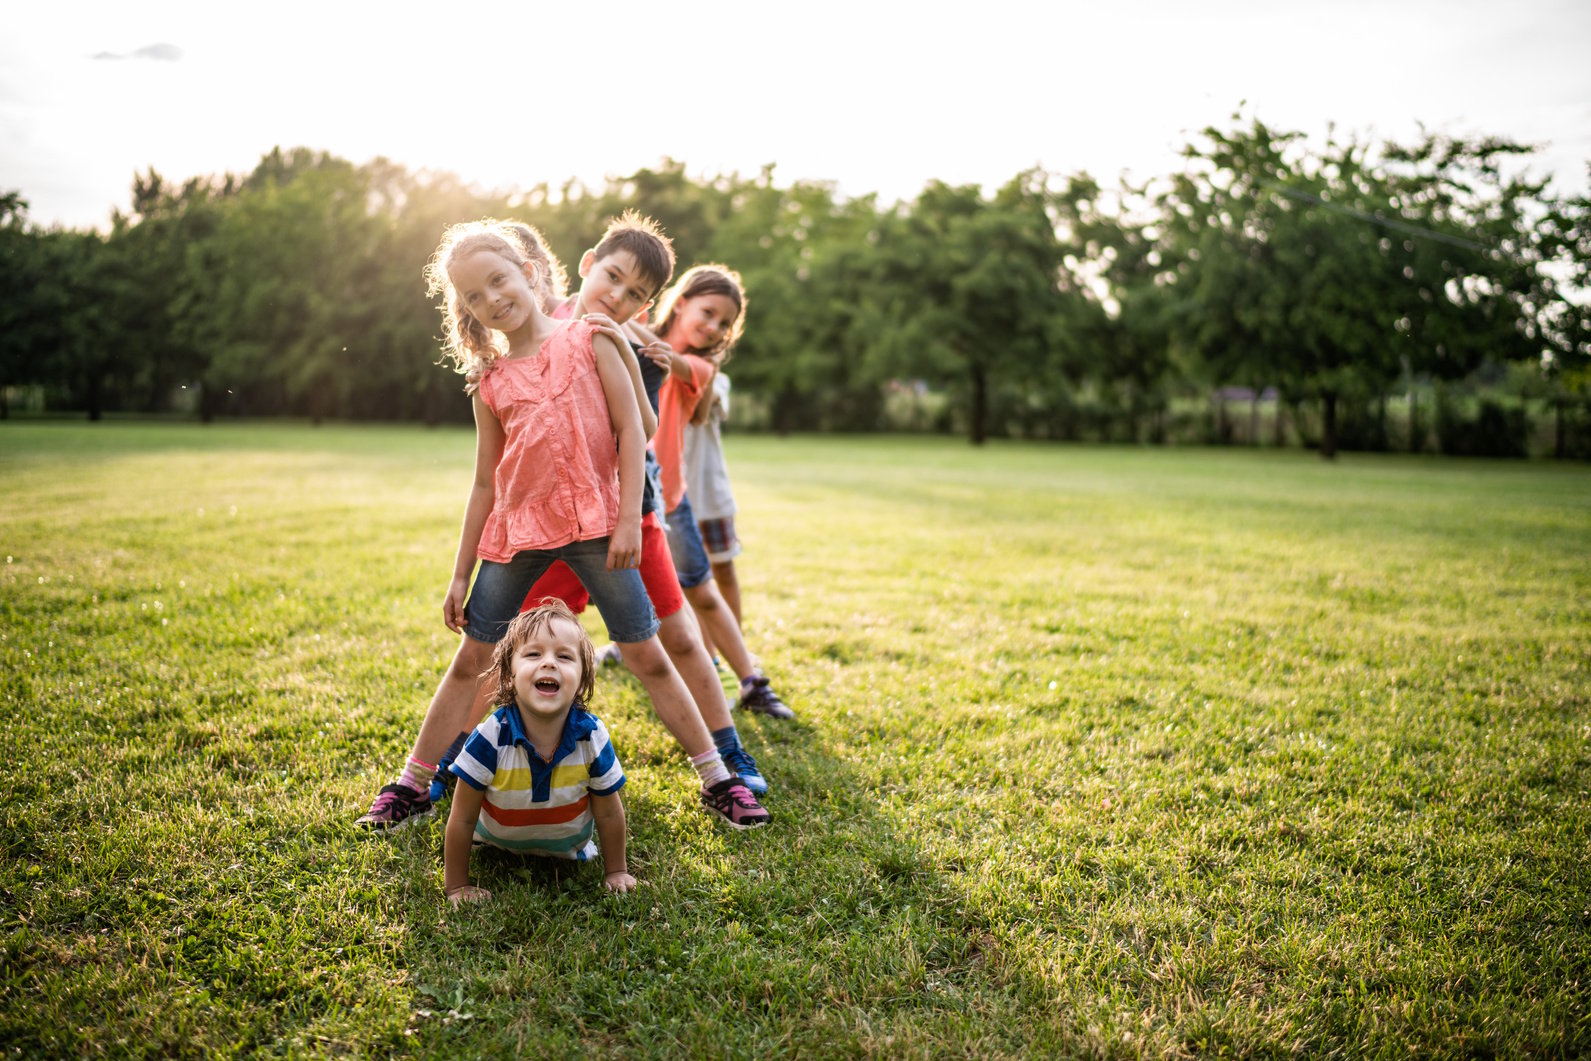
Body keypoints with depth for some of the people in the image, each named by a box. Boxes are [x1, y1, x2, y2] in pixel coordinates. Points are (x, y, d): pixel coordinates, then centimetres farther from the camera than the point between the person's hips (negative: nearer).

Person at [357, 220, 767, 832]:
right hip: (517, 531, 3)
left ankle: (718, 780, 11)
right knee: (471, 659, 7)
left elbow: (630, 430, -2)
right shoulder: (490, 383, 8)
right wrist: (460, 575, 12)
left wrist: (629, 520, -10)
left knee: (645, 654, 1)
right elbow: (485, 484, 12)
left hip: (594, 525, -2)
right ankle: (413, 785, 21)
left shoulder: (588, 339, 2)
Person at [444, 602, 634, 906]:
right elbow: (462, 819, -24)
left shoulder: (592, 737, -32)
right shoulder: (490, 738, -36)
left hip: (566, 846, 1)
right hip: (498, 839, -1)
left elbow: (608, 814, -15)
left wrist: (617, 872, -6)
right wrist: (457, 886, -17)